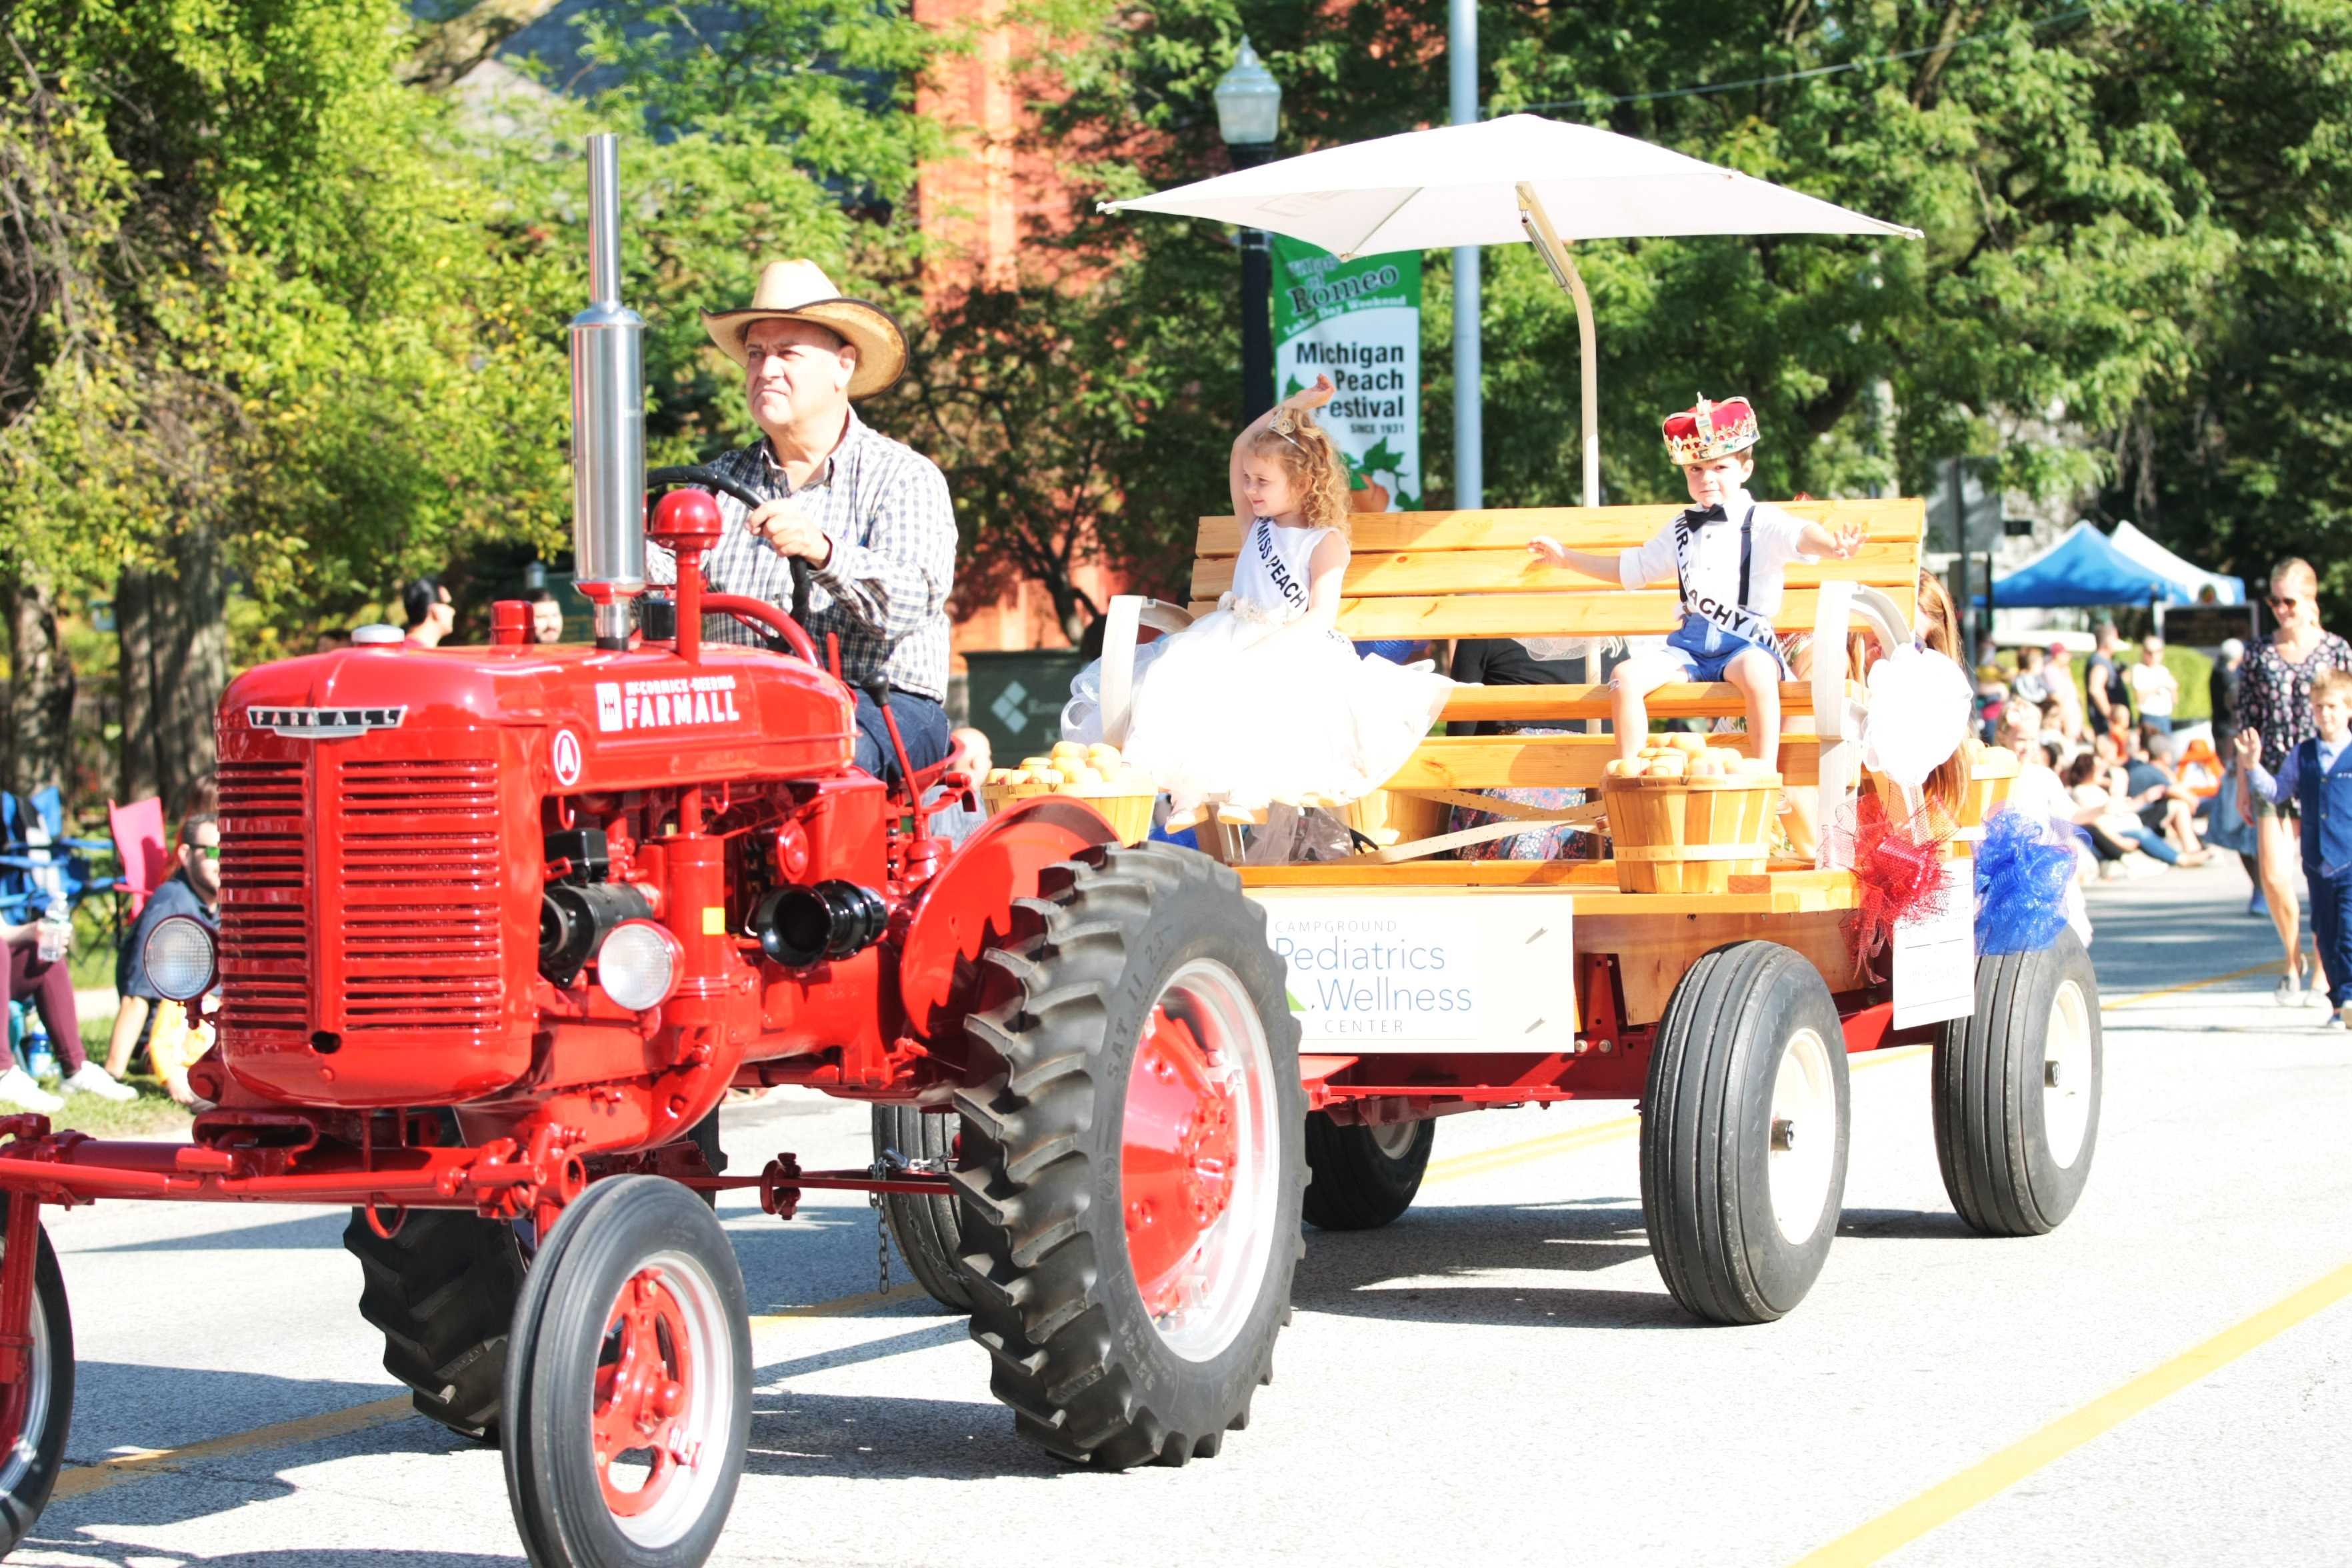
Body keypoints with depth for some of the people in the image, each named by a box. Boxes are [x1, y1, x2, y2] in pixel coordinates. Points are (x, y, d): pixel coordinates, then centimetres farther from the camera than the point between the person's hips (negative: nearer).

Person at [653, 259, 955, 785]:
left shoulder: (905, 477, 4)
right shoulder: (722, 480, 18)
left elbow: (914, 599, -15)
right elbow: (678, 588, 1)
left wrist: (823, 552, -35)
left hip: (881, 707, -3)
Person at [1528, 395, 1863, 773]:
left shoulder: (1763, 523, 0)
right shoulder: (1681, 531, 19)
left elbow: (1800, 536, -22)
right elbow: (1630, 568, 31)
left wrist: (1832, 545, -47)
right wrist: (1566, 557, 31)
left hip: (1745, 644, -5)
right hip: (1691, 643, 5)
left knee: (1758, 672, -39)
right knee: (1625, 676, -18)